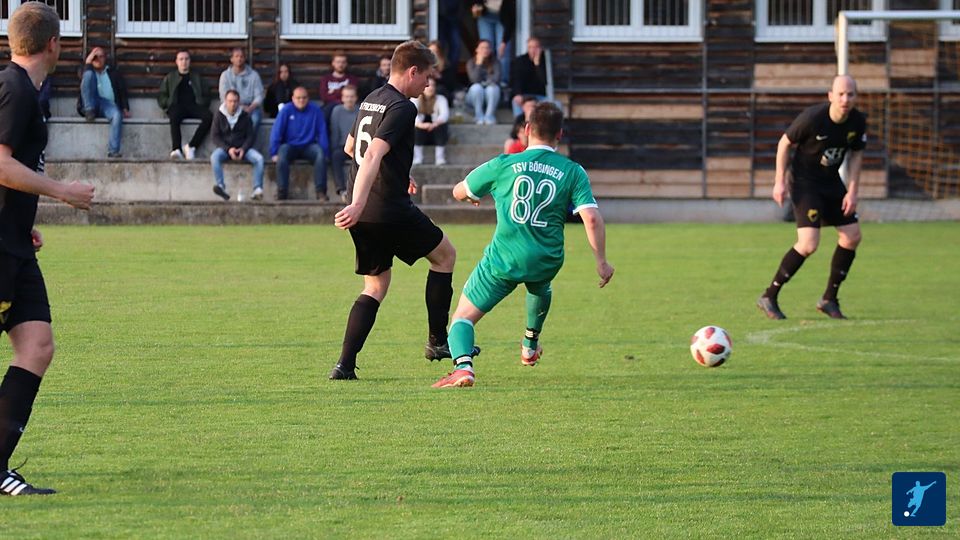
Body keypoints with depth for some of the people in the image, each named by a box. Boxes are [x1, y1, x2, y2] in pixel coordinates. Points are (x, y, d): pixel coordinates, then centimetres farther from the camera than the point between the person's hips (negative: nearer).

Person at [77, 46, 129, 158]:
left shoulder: (114, 73, 25)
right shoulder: (88, 71, 24)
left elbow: (122, 91, 14)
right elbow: (82, 81, 1)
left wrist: (125, 108, -2)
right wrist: (88, 62, -1)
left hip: (108, 105, 0)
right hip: (90, 104, 0)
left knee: (117, 114, -37)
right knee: (89, 74, -21)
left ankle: (113, 151, -42)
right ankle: (90, 111, -26)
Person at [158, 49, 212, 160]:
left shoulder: (196, 77, 27)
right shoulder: (170, 77, 24)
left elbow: (206, 97, 21)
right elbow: (161, 97, 18)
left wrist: (202, 104, -1)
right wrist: (168, 103, -3)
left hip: (194, 105, 1)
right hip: (177, 106, -1)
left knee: (209, 117, -33)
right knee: (174, 117, -40)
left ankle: (191, 146, -35)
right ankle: (177, 149, -53)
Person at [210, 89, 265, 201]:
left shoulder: (245, 116, 4)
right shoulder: (219, 116, 2)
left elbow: (250, 136, 4)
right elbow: (215, 137, -2)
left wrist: (243, 149, -16)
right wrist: (228, 149, -17)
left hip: (242, 147, 1)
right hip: (225, 148, -1)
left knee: (259, 158, -26)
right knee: (214, 157, -34)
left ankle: (257, 190, -29)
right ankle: (221, 186, -41)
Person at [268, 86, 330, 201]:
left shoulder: (315, 111, 3)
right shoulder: (287, 111, 0)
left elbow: (322, 133, 1)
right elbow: (276, 132, -3)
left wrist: (325, 151, -12)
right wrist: (274, 153, -12)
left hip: (308, 147, 1)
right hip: (290, 146, -1)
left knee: (320, 153, -31)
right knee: (282, 153, -34)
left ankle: (321, 191, -30)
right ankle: (282, 192, -32)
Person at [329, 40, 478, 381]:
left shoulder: (370, 101, 15)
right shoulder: (402, 107, -13)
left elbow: (350, 147, 32)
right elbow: (374, 154, -27)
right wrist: (357, 204, -36)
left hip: (364, 214, 8)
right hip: (391, 209, -8)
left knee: (375, 287, 14)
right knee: (445, 254, 14)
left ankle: (345, 365, -1)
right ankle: (437, 341, 16)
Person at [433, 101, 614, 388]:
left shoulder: (503, 164, -1)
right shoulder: (573, 172, 0)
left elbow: (459, 192, 11)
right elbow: (591, 218, -10)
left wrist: (472, 196, 35)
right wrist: (601, 260, -1)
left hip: (503, 259, -3)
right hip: (547, 262, 3)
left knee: (463, 316, 4)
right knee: (540, 288, 40)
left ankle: (463, 365, -23)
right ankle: (530, 345, 54)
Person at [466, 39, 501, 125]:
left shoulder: (495, 62, -1)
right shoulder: (471, 62, -3)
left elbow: (496, 78, -12)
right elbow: (475, 79, -16)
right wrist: (479, 63, -18)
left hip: (491, 96, 0)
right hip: (476, 95, 0)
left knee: (492, 88, -33)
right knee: (477, 87, -33)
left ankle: (490, 116, -33)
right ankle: (479, 117, -29)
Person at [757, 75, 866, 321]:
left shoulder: (858, 122, -8)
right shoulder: (813, 118, -24)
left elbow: (856, 154, 6)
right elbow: (785, 143, -10)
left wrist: (852, 190, -3)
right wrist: (780, 181, -11)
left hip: (831, 182, 7)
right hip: (805, 182, -7)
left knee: (852, 236, 1)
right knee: (809, 243, -19)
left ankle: (829, 300, 17)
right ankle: (769, 298, -6)